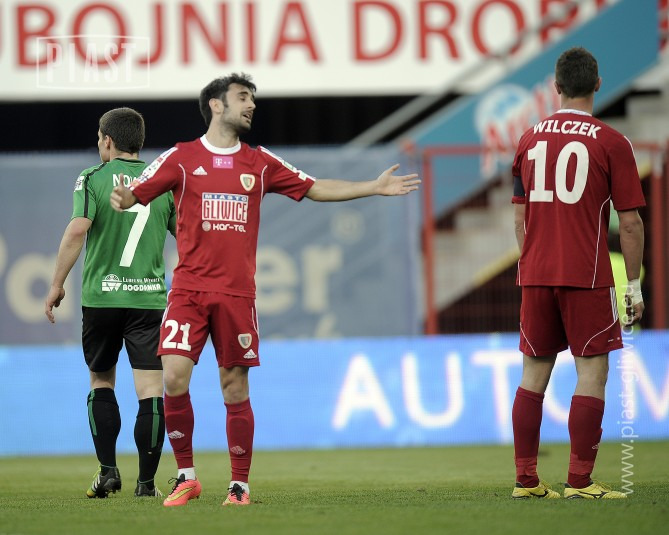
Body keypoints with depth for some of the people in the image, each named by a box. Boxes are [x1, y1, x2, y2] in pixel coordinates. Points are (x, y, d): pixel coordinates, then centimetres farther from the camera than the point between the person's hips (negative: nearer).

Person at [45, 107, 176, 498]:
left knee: (101, 382, 16)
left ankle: (108, 470, 8)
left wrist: (58, 284, -8)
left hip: (101, 296, -1)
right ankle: (147, 481, -4)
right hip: (150, 297, 1)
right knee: (150, 390, -1)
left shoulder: (94, 178, -1)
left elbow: (77, 230, -14)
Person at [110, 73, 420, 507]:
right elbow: (137, 194, 1)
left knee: (235, 388, 2)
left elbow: (315, 189, 19)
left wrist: (375, 187, 15)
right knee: (175, 377, -14)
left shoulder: (260, 163, 12)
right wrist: (122, 198, -23)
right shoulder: (182, 158, 4)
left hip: (237, 292, 2)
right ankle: (186, 476, 0)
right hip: (189, 288, -2)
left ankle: (240, 484, 11)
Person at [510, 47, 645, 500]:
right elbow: (630, 223, -6)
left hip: (535, 274, 5)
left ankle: (526, 480, 11)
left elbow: (520, 215, 14)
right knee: (592, 371, -1)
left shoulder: (530, 139, 8)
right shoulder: (610, 143, -6)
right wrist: (635, 285, 0)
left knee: (535, 372, 10)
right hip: (587, 276, -5)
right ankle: (580, 481, -6)